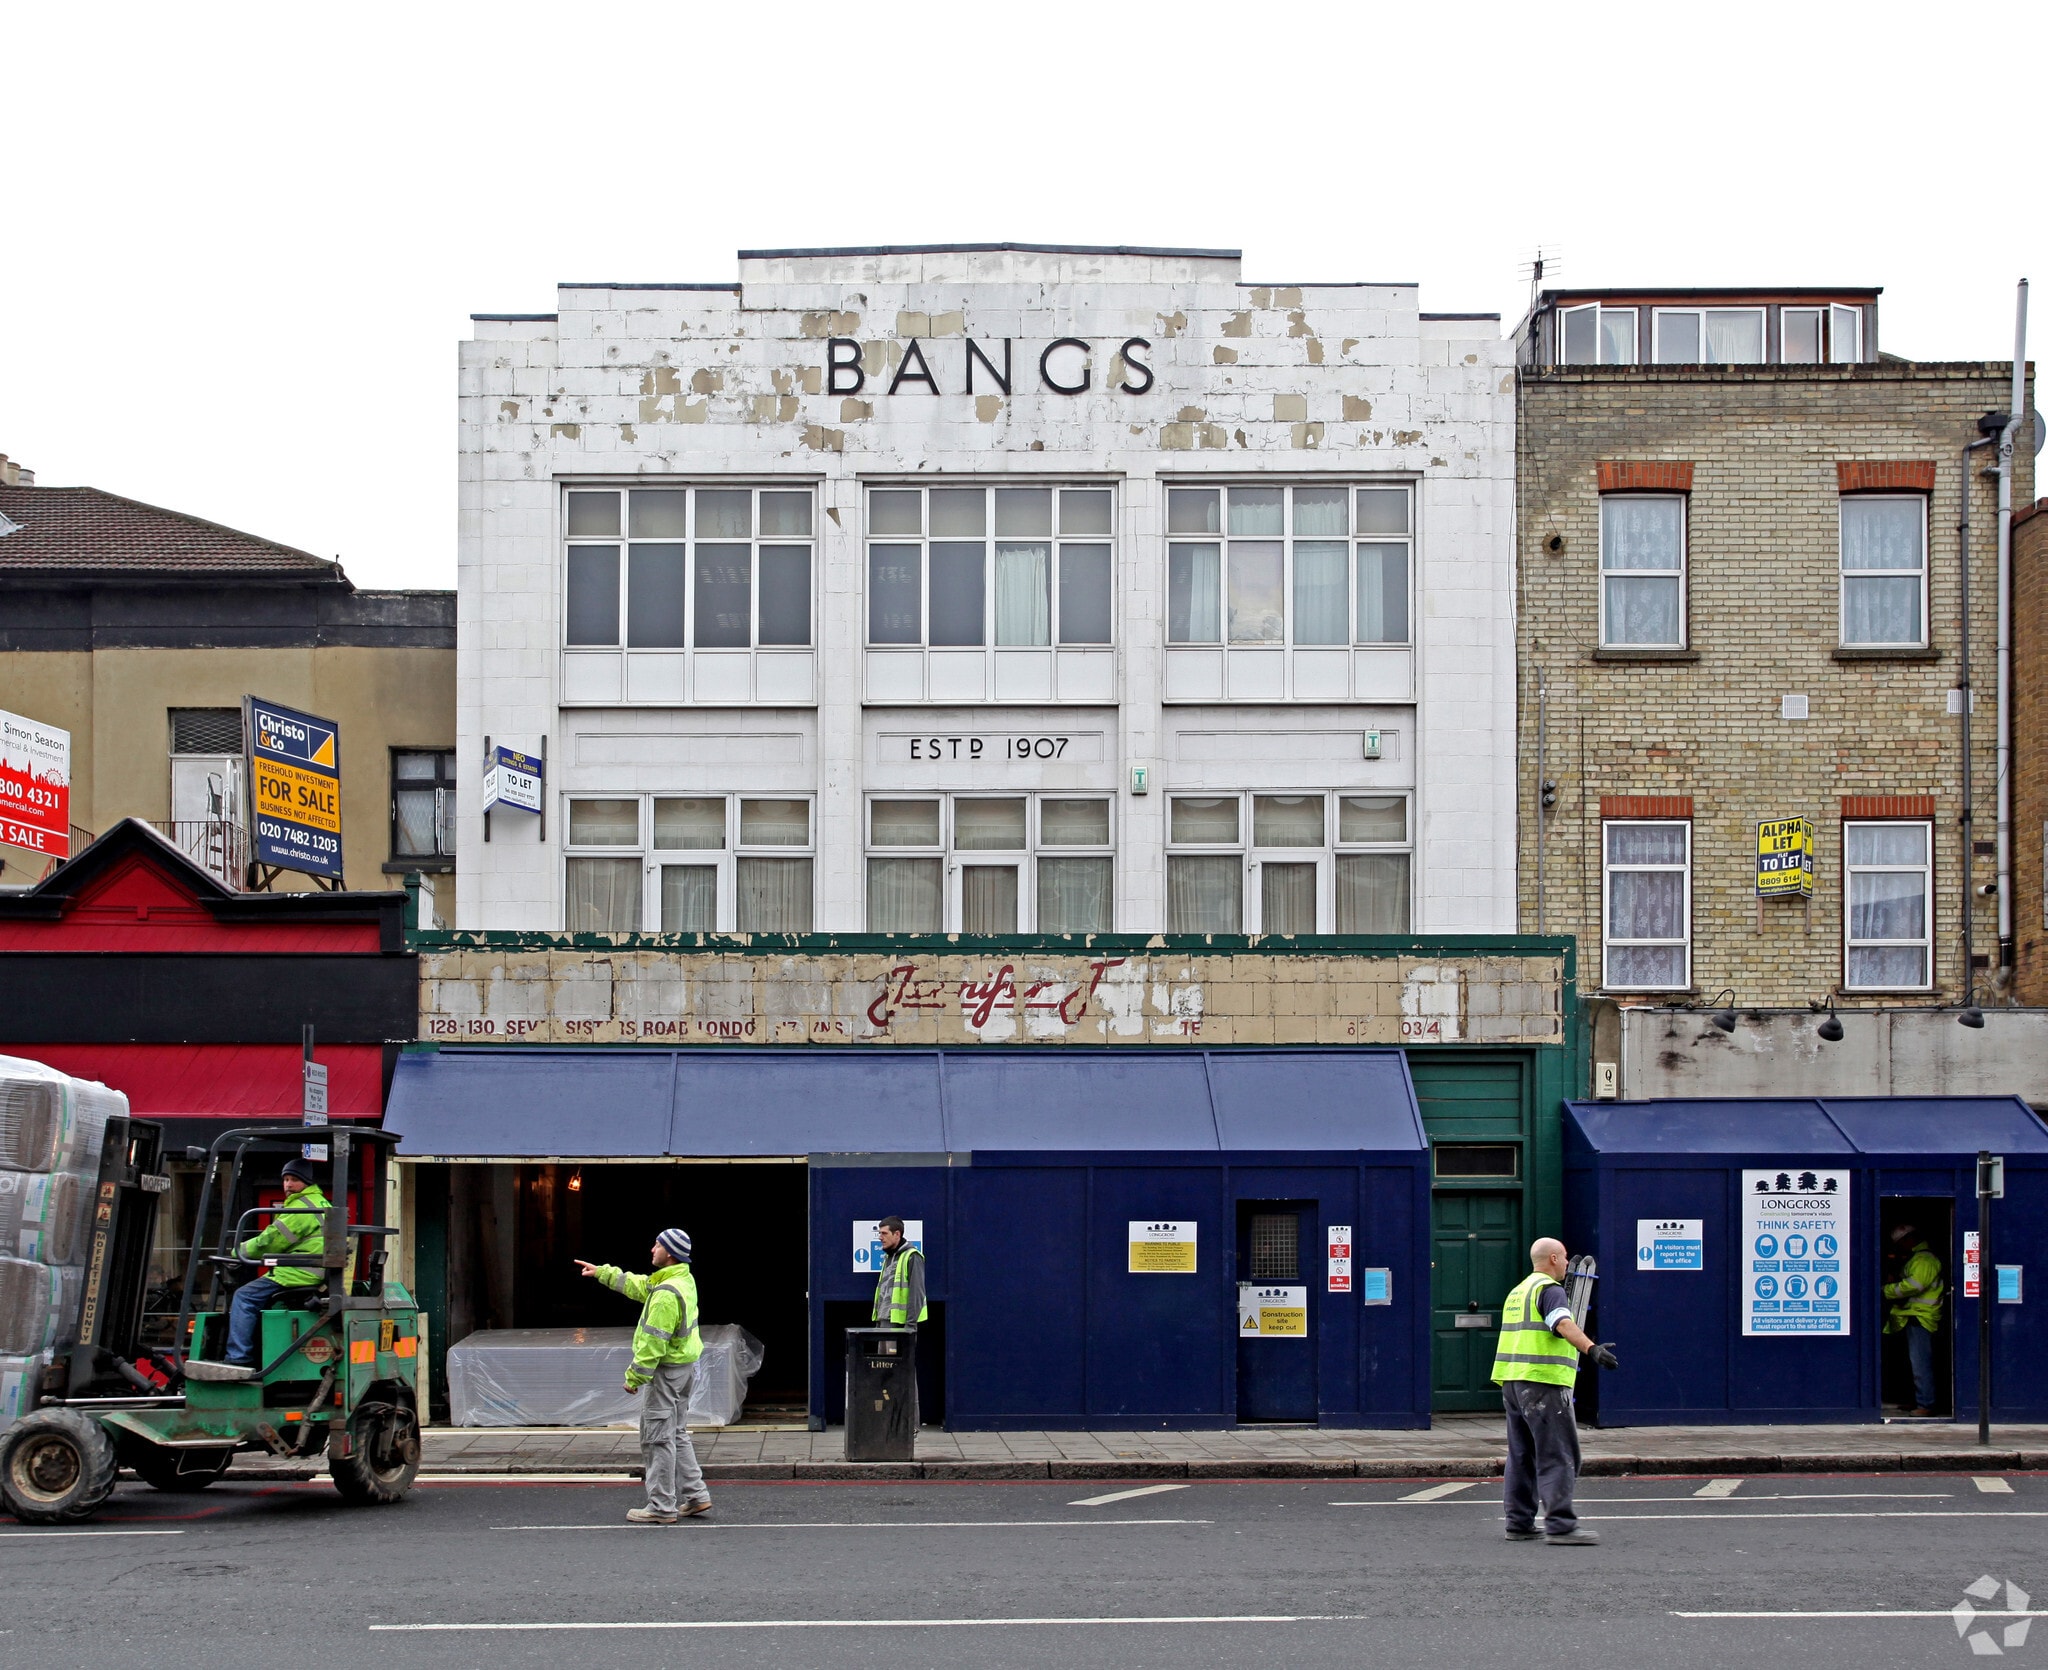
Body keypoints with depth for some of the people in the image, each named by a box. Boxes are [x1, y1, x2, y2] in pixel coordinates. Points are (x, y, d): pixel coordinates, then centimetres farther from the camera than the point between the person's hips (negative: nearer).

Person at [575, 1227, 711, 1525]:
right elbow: (638, 1285, 24)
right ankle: (696, 1495, 20)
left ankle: (661, 1507, 1)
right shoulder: (684, 1280, 9)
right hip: (685, 1365, 10)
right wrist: (602, 1272, 29)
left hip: (667, 1369, -10)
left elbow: (654, 1341, -24)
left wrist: (634, 1376, -17)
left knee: (657, 1437, -3)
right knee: (677, 1434, 18)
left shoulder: (667, 1294, -24)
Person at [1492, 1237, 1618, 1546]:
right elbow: (1563, 1325, -27)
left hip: (1512, 1381, 9)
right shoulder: (1549, 1289, -9)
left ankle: (1519, 1523, 14)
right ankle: (1560, 1524, -15)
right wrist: (1592, 1349, -40)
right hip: (1543, 1382, -9)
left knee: (1522, 1455, 12)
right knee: (1558, 1456, -10)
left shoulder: (1517, 1291, 20)